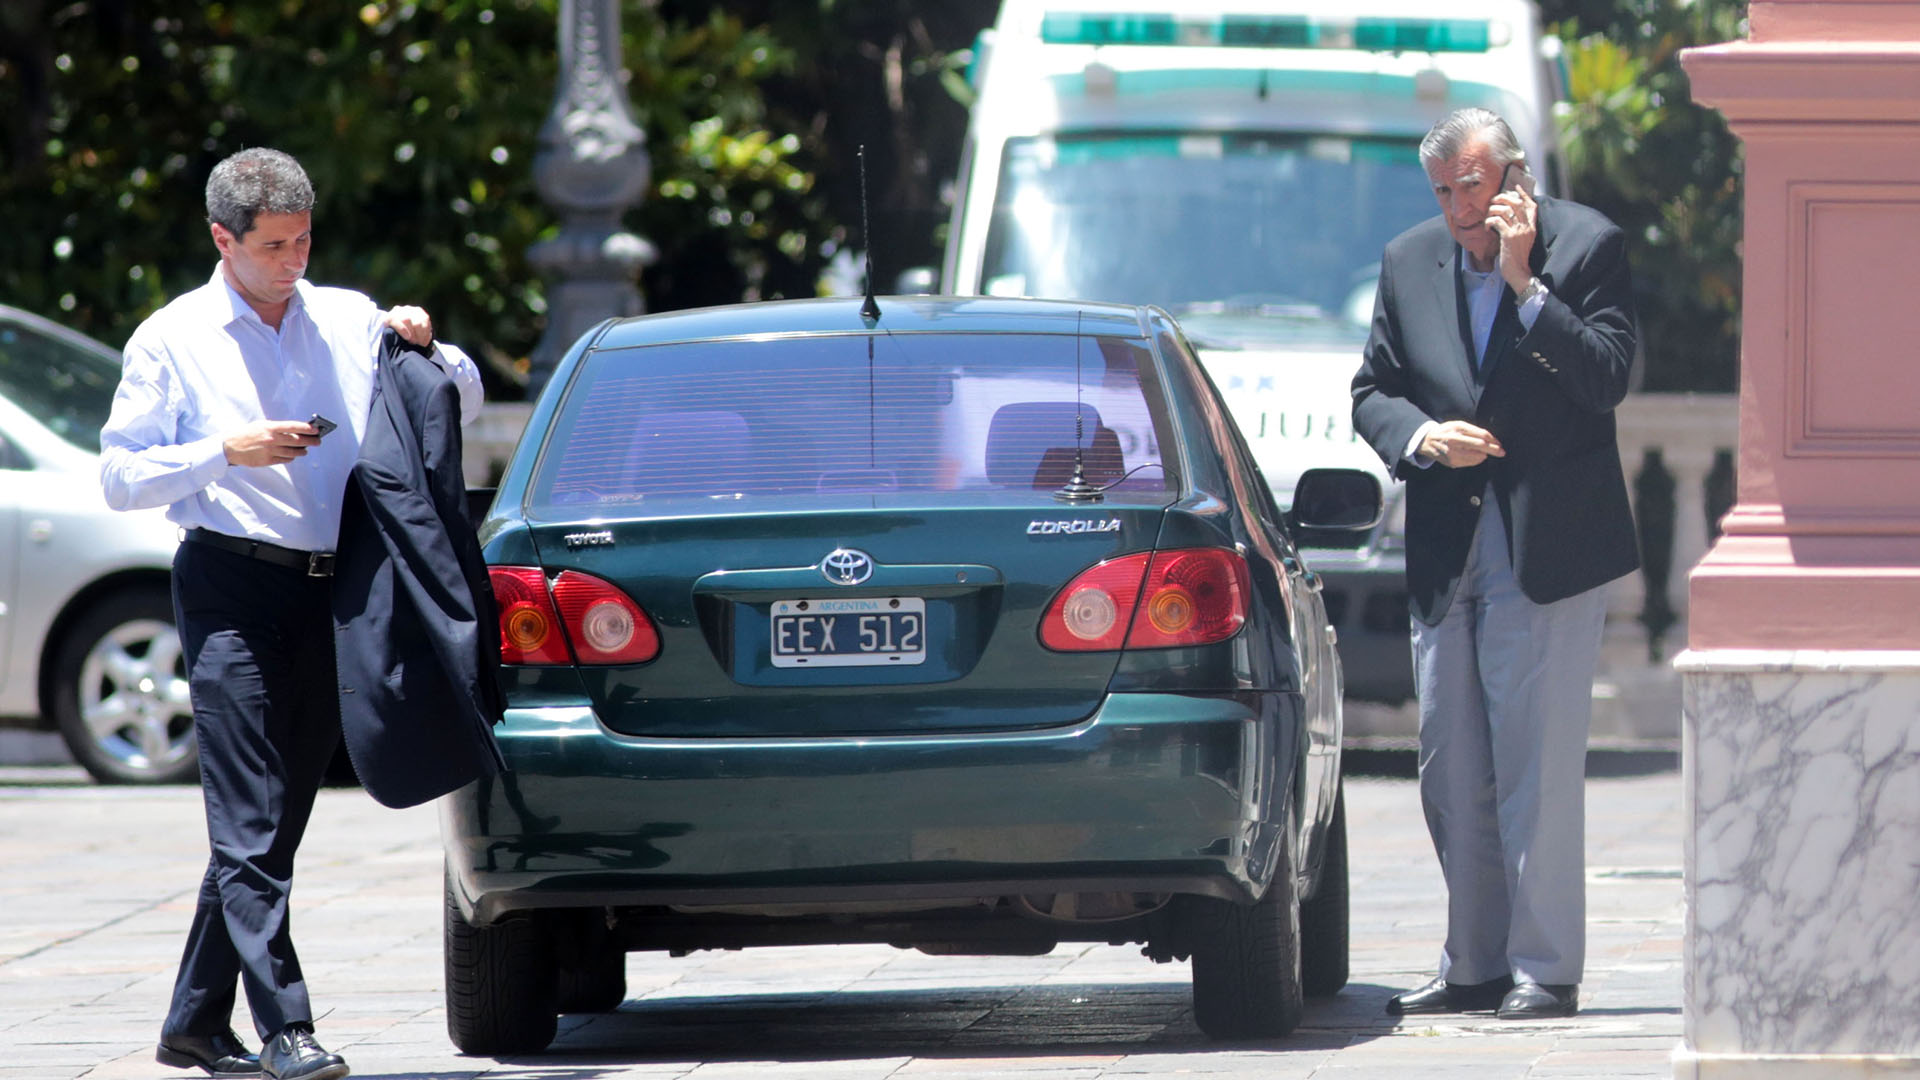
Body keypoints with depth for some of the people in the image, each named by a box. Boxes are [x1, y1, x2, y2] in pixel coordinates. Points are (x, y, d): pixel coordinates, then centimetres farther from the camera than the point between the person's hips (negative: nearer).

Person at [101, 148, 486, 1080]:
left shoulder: (348, 321, 14)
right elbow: (122, 476, 1)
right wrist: (227, 453, -12)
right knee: (249, 828, -12)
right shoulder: (174, 340, 4)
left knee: (275, 825, 8)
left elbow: (464, 401, 21)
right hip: (231, 593, -5)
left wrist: (426, 348, 0)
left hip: (328, 594, 5)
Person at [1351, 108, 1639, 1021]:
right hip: (1446, 556, 5)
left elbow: (1606, 380, -14)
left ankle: (1545, 970, -3)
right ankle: (1474, 967, 16)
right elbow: (1371, 391, 12)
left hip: (1547, 546, -5)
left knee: (1537, 765, -7)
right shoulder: (1409, 263, 10)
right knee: (1450, 772, 8)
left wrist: (1525, 285, -19)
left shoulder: (1585, 245, -4)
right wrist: (1422, 437, -8)